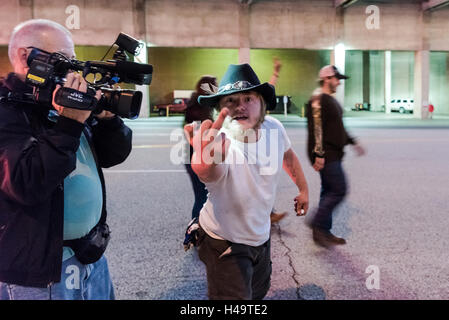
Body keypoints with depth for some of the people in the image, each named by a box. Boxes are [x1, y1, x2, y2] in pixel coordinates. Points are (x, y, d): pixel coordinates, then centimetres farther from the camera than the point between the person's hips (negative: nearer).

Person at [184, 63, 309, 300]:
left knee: (259, 293, 27)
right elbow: (209, 173, -58)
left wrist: (303, 188, 17)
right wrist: (204, 166, -81)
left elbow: (287, 154, 8)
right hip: (225, 244, -6)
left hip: (262, 236, 6)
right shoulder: (221, 144, -34)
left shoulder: (274, 128, -16)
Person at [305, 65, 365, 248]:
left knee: (329, 191, 12)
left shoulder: (331, 100, 21)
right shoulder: (318, 99, -13)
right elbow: (316, 128, -21)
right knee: (339, 190, -12)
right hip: (326, 156, -11)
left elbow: (338, 128, 28)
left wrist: (353, 143, 24)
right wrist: (319, 154, -25)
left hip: (333, 155, 11)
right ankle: (318, 225, -4)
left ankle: (324, 232, 19)